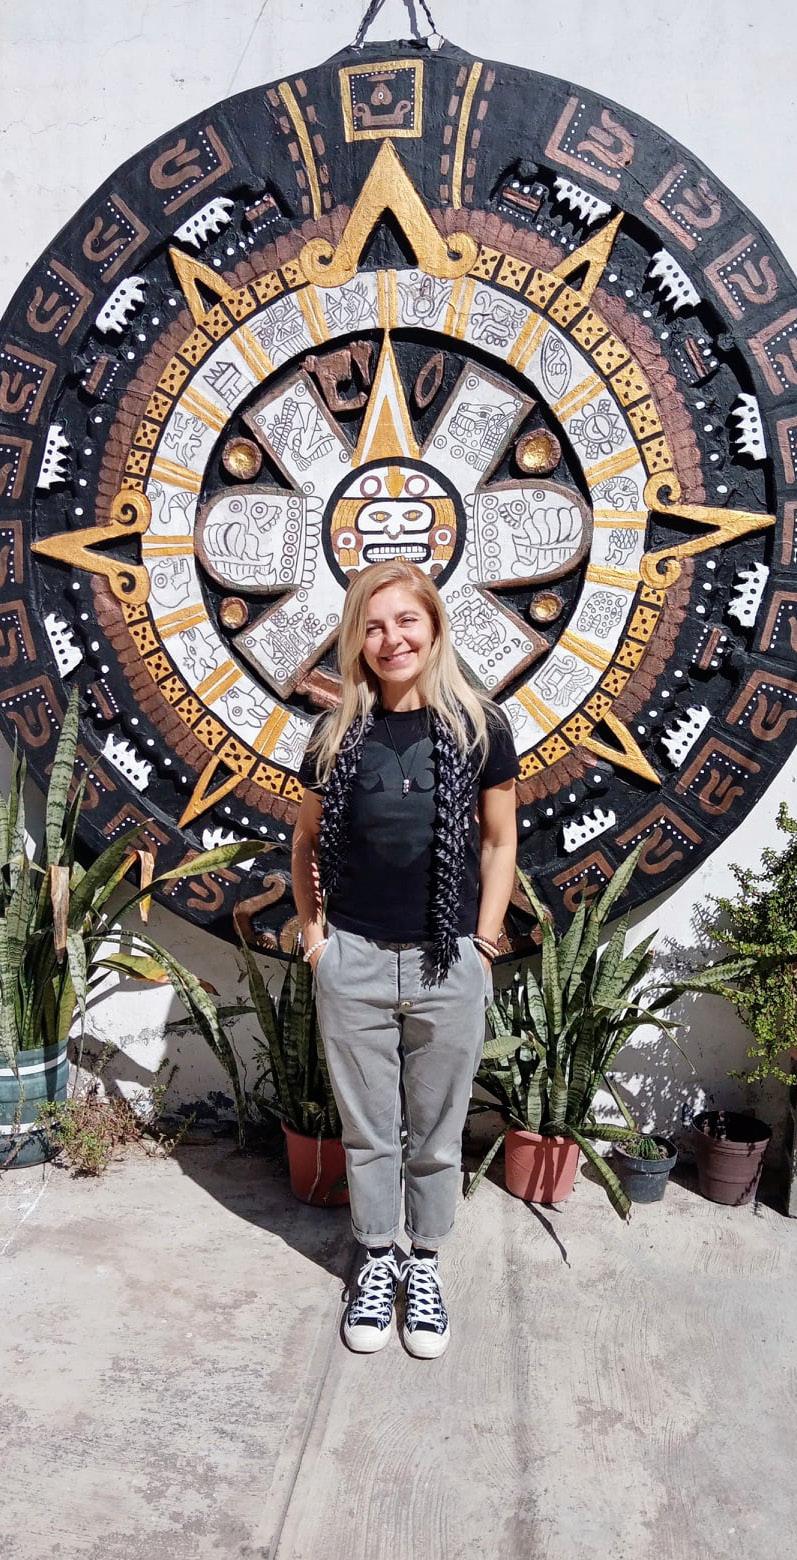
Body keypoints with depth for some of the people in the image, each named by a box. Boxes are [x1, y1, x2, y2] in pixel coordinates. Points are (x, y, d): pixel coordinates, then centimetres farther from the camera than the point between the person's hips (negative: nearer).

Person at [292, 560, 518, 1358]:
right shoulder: (338, 734, 0)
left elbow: (500, 842, 3)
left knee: (436, 1132, 14)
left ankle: (423, 1264, 36)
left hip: (447, 965, -1)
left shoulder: (479, 727, -4)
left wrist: (482, 943, -1)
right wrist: (312, 933, 4)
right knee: (366, 1131, 15)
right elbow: (306, 841, 11)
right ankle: (376, 1260, 37)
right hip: (353, 961, 1)